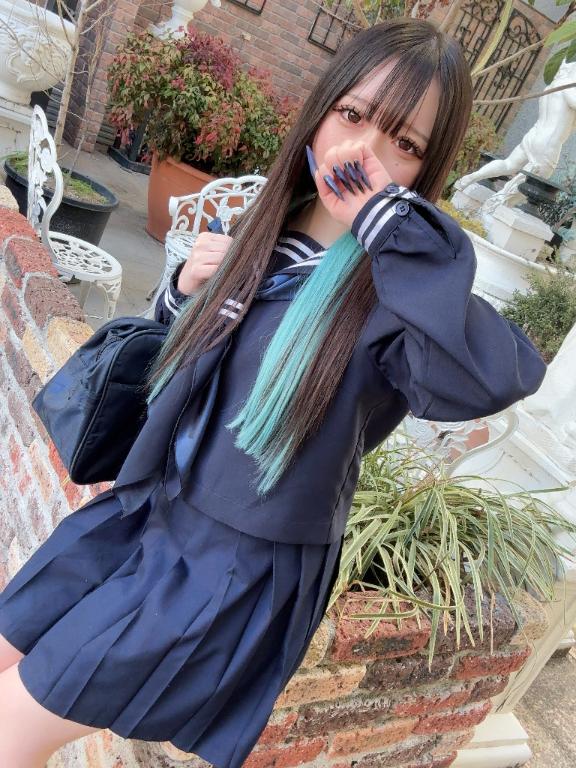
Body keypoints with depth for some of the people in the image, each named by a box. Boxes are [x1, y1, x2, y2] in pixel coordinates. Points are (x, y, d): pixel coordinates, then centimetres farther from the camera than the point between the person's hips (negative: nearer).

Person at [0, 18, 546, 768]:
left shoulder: (399, 285, -18)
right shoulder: (262, 234, 0)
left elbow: (494, 379, -41)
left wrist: (387, 221, -33)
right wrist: (188, 290, -6)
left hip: (241, 567, -6)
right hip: (146, 511, 7)